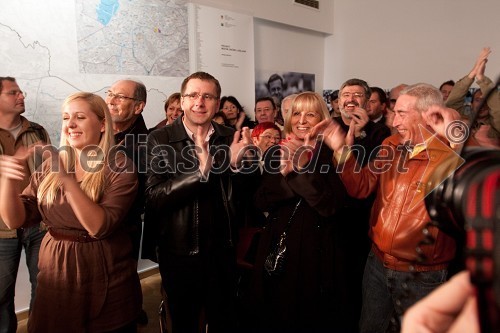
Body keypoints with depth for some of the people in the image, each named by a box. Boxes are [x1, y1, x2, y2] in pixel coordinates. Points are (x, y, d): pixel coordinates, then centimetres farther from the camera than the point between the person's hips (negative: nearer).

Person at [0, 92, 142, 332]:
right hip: (55, 275, 4)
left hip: (106, 281, -3)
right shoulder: (51, 165, 3)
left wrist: (67, 180, -32)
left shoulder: (119, 166, -11)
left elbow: (100, 227, -22)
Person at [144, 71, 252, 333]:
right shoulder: (159, 140, -11)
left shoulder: (231, 139, -3)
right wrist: (200, 171, -31)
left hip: (222, 251, 2)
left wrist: (236, 164, -19)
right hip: (179, 252, -2)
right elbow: (152, 198, -20)